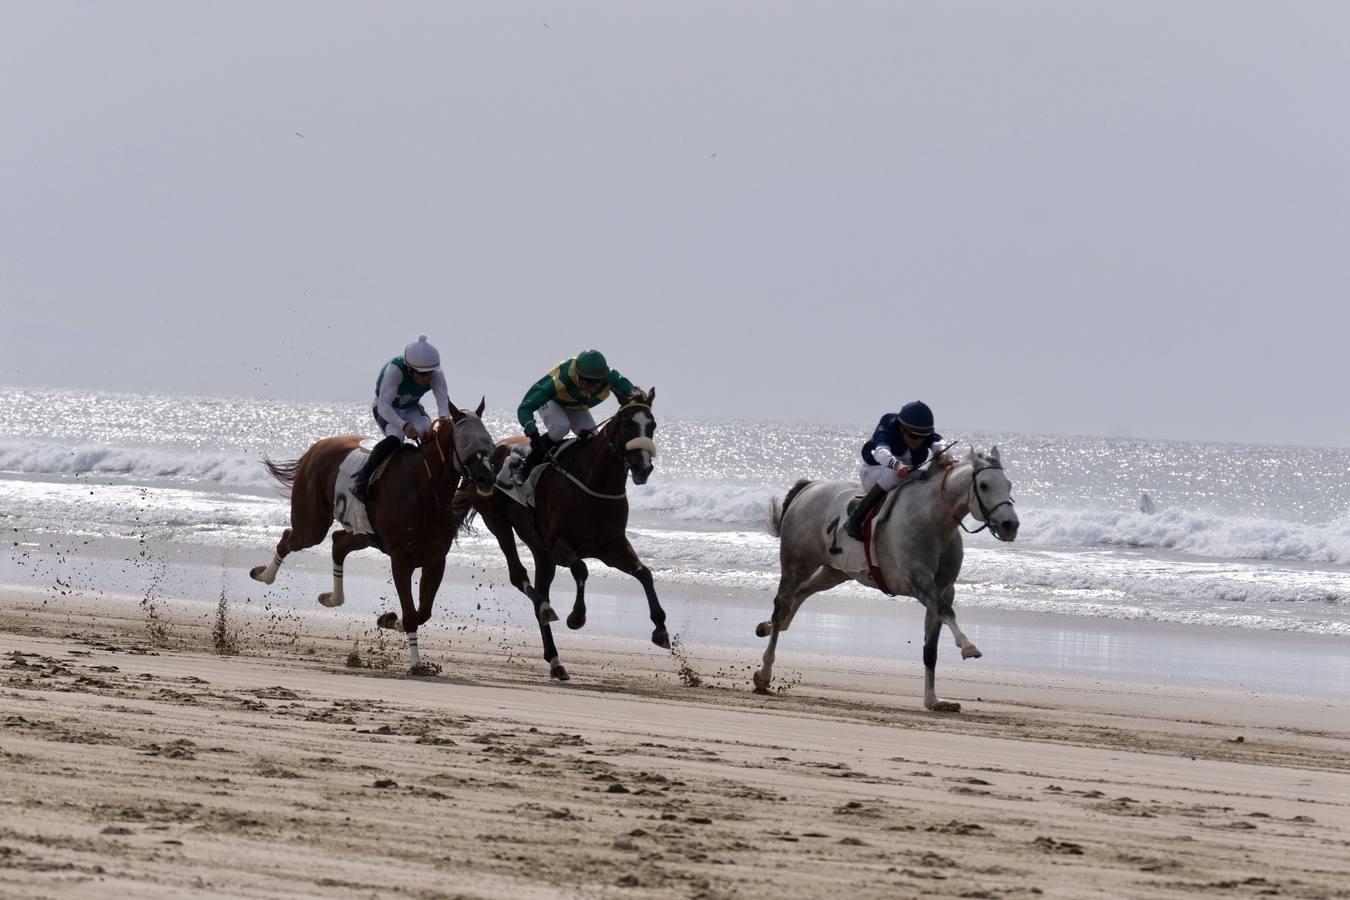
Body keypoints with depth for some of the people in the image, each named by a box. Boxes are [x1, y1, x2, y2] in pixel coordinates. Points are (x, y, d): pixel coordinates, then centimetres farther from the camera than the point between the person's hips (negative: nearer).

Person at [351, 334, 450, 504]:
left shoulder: (437, 375, -23)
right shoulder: (394, 370, -36)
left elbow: (444, 404, -29)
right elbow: (384, 406, -39)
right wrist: (404, 425, -55)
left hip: (412, 409, 4)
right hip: (386, 409, -4)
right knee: (395, 438, -33)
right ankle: (361, 479, -28)